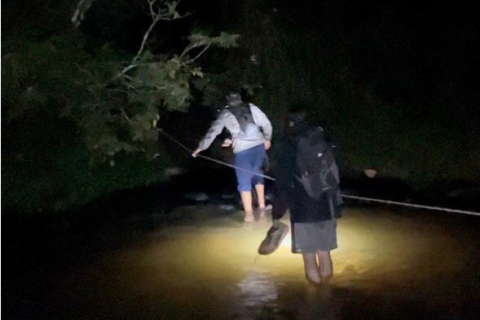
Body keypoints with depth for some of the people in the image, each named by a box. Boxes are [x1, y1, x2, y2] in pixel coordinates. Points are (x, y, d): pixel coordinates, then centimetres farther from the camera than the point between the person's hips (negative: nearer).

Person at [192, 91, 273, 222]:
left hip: (242, 150, -3)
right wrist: (267, 139, 24)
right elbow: (267, 124, 8)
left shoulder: (225, 114, 6)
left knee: (244, 182, 8)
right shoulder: (251, 107, 9)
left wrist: (201, 147, 16)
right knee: (257, 175, 23)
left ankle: (249, 214, 10)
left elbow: (213, 131, 7)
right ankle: (262, 207, 23)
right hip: (259, 146, 3)